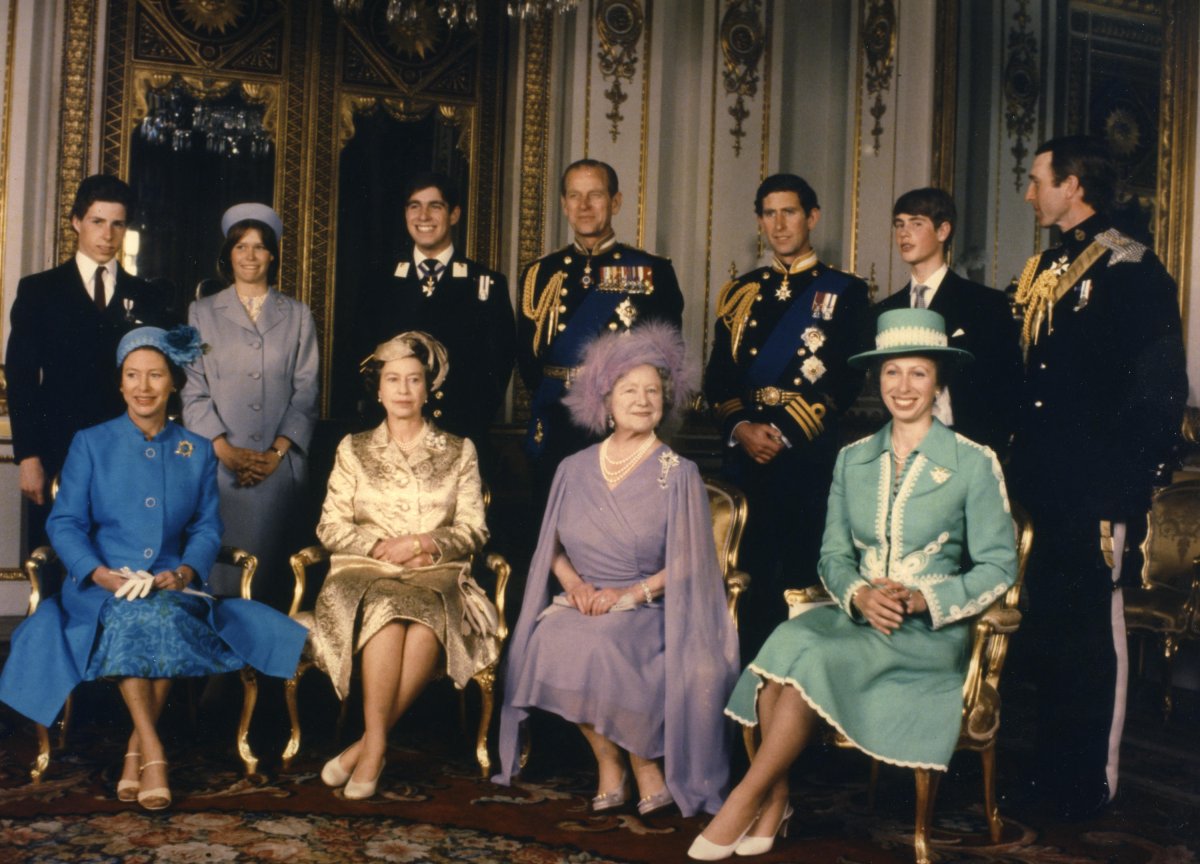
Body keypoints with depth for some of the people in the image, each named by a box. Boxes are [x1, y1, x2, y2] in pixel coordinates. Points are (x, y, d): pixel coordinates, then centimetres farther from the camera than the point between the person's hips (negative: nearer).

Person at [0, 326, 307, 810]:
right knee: (131, 619, -36)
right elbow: (64, 522, 3)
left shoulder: (197, 452, 15)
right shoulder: (90, 444, 9)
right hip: (101, 589, -1)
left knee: (167, 618, -34)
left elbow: (208, 526, 10)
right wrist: (99, 573, -16)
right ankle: (153, 752, -31)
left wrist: (185, 572, -11)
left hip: (172, 586, 1)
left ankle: (136, 750, -20)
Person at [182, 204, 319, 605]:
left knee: (271, 565, -1)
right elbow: (193, 392, 4)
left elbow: (305, 393, 6)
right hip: (219, 465, 0)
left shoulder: (297, 316, 13)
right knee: (220, 565, -3)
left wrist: (277, 452, -7)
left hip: (279, 465, 0)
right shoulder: (203, 312, 11)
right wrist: (226, 450, -9)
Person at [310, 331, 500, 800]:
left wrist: (426, 543, -10)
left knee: (426, 620, -36)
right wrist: (382, 547, -8)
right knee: (385, 613, -37)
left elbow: (473, 530, 8)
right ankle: (377, 745, -32)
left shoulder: (459, 451, 16)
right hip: (365, 571, 0)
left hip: (437, 575, 0)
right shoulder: (354, 449, 17)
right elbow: (331, 527, 9)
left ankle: (366, 745, -29)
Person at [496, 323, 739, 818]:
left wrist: (630, 594, -15)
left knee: (601, 643, -34)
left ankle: (646, 764, -13)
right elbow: (554, 546, 15)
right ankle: (610, 762, -12)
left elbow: (686, 562, -3)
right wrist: (572, 581, -6)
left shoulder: (678, 474, 1)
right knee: (548, 641, -29)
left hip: (648, 609, -3)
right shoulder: (575, 470, 12)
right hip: (580, 604, 3)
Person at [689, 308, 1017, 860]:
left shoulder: (974, 463, 0)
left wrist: (921, 600, -16)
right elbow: (833, 554, 11)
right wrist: (858, 594, -12)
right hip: (855, 617, 4)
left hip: (931, 631, -4)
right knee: (787, 643, -31)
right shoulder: (852, 459, 13)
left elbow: (998, 566, -3)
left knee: (815, 661, -31)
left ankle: (745, 802, -18)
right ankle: (774, 802, -21)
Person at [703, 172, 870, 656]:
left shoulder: (844, 293, 5)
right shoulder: (740, 293, 16)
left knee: (803, 578, -4)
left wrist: (784, 432, -12)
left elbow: (847, 380, -5)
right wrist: (740, 426, -8)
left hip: (809, 455, -3)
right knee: (748, 577, 3)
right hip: (744, 453, 3)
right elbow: (717, 377, 11)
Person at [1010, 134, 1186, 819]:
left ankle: (1093, 780, 14)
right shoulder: (1044, 269, 15)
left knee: (1092, 627, 2)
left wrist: (1125, 486, -17)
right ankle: (1053, 769, 27)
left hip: (1093, 488, -7)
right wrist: (1017, 466, 11)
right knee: (1046, 624, 14)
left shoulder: (1133, 270, -9)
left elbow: (1159, 391, -13)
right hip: (1040, 484, 7)